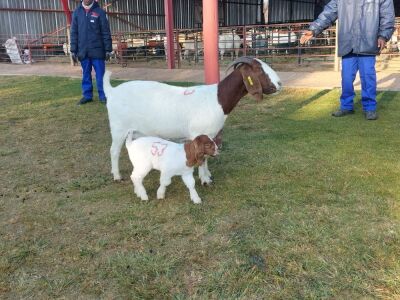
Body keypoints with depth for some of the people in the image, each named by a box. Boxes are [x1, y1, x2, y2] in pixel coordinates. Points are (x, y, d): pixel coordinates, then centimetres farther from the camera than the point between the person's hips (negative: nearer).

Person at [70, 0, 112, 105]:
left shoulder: (99, 12, 0)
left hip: (97, 50, -3)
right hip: (83, 51, 3)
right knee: (86, 75, 9)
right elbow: (74, 33, 8)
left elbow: (106, 32, -2)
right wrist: (73, 50, 3)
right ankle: (87, 95, 17)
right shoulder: (77, 12, 7)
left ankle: (103, 96, 9)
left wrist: (108, 50, -6)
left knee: (100, 75, 1)